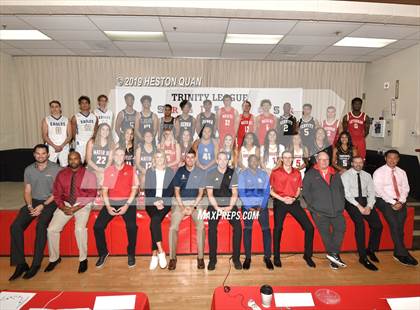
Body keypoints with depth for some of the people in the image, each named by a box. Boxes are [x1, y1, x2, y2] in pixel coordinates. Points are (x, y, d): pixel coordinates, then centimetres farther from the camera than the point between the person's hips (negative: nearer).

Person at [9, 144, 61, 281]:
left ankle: (36, 263, -18)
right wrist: (30, 206, -8)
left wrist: (42, 206, -14)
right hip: (33, 202, 5)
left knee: (41, 226, -29)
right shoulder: (29, 170, 10)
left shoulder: (55, 168, -4)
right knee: (15, 226, -17)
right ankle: (20, 263, -9)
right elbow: (27, 191, 10)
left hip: (50, 202, -4)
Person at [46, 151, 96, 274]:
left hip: (82, 205, -4)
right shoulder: (61, 174, 5)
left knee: (79, 228, -27)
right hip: (65, 205, 4)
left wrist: (76, 208, -17)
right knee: (52, 229, -12)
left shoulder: (89, 175, -5)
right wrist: (63, 207, -12)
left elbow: (91, 196, -8)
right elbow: (56, 193, 5)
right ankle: (54, 258, 12)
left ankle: (83, 259, -6)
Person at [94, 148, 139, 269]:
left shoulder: (131, 169, 5)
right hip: (111, 202, 3)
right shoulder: (108, 170, 11)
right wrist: (108, 206, -8)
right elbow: (104, 190, 7)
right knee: (98, 225, -15)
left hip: (127, 202, -3)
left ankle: (131, 254, -2)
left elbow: (134, 188, 0)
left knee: (131, 226, -25)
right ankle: (103, 253, 8)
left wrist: (127, 205, -12)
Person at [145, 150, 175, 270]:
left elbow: (171, 190, 4)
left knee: (155, 220, -28)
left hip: (165, 202, -1)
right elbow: (147, 190, 6)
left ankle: (155, 254, -24)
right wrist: (155, 202, -9)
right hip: (151, 202, 1)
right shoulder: (149, 171, 12)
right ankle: (160, 251, -26)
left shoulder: (170, 172, 10)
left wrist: (162, 201, -11)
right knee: (155, 220, -29)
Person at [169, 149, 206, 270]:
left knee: (201, 227, -21)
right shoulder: (179, 171, 6)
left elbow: (200, 192, 2)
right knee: (173, 228, -17)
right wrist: (182, 207, -8)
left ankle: (200, 257, -7)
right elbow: (176, 191, 4)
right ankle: (172, 258, -4)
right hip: (180, 202, 1)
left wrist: (193, 207, -9)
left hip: (196, 202, -1)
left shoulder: (200, 172, 4)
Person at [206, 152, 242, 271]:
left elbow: (234, 193, 2)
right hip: (214, 205, -1)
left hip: (230, 205, 1)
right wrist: (217, 208, -12)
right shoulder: (210, 174, 3)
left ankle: (236, 258, -2)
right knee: (212, 229, -20)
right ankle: (212, 259, -4)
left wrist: (230, 207, -11)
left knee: (238, 227, -17)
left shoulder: (233, 173, 5)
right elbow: (210, 194, -1)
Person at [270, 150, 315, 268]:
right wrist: (282, 199, -11)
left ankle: (307, 255, 13)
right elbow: (270, 190, 1)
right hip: (279, 202, -3)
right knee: (278, 229, -5)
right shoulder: (275, 172, 0)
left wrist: (294, 198, -5)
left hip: (294, 202, 3)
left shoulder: (297, 173, 10)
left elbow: (298, 189, 16)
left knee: (309, 227, -4)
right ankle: (276, 257, 12)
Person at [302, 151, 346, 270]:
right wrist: (313, 206, -6)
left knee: (341, 228, -16)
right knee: (326, 233, -7)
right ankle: (334, 256, 6)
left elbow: (341, 189, 21)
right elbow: (306, 192, 2)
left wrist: (341, 204, 7)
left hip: (336, 210, 3)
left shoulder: (335, 174, 21)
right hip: (319, 211, -3)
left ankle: (333, 253, -7)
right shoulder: (310, 174, 8)